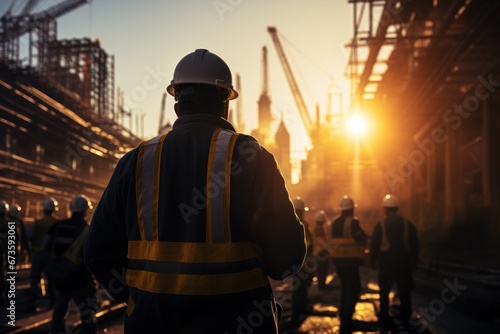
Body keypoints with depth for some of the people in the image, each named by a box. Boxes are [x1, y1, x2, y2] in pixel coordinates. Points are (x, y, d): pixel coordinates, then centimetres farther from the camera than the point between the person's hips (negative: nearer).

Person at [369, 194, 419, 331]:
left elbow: (374, 245, -6)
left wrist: (373, 261, 5)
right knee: (404, 294, 10)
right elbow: (415, 245, 2)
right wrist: (414, 262, 10)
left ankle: (384, 321, 11)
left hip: (386, 264, -1)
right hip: (404, 264, 2)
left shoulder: (380, 225, -8)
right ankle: (406, 320, 13)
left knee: (384, 293, 10)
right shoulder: (408, 224, -2)